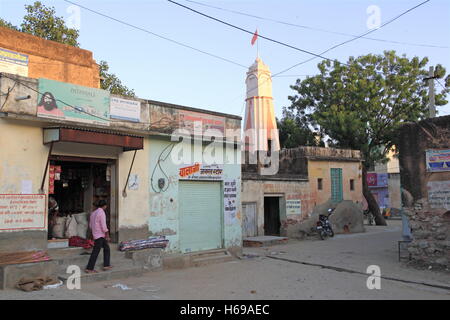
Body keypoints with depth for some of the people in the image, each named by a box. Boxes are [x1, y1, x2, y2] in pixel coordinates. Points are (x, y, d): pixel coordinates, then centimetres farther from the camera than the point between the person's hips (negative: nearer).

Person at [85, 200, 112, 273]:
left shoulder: (93, 213, 11)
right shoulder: (102, 213, -16)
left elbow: (90, 225, 15)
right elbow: (104, 226, -19)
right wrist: (108, 236, -11)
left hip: (95, 234, 9)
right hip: (100, 235, -9)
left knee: (106, 248, 16)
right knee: (95, 252, -3)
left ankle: (106, 265, 17)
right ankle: (89, 268, 2)